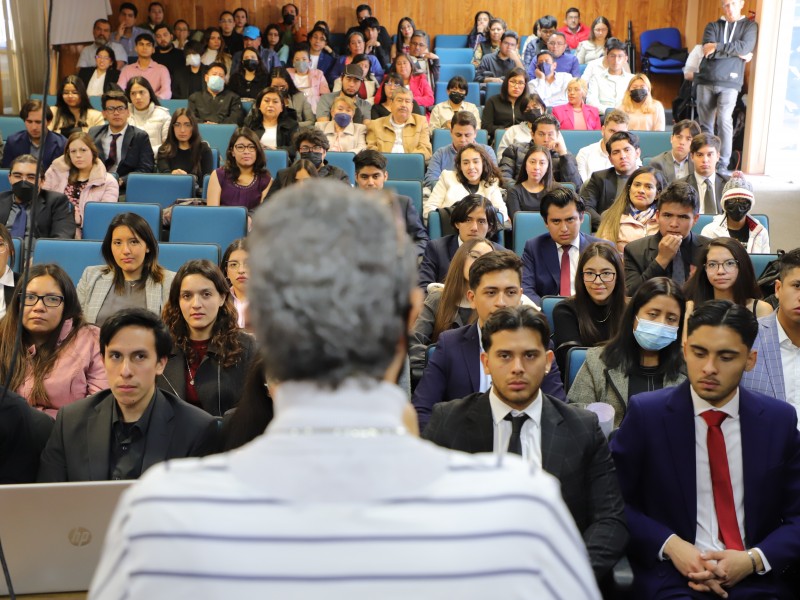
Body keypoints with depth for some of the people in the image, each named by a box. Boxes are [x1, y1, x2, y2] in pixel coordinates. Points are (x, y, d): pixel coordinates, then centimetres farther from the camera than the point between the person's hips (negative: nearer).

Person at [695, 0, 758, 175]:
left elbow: (746, 47, -8)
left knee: (724, 120, -15)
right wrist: (737, 53, -9)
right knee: (705, 123, 2)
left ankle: (723, 164, -14)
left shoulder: (750, 26, 10)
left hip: (729, 82, -2)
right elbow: (707, 51, -6)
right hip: (706, 80, 2)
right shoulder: (713, 26, 12)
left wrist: (718, 47, -9)